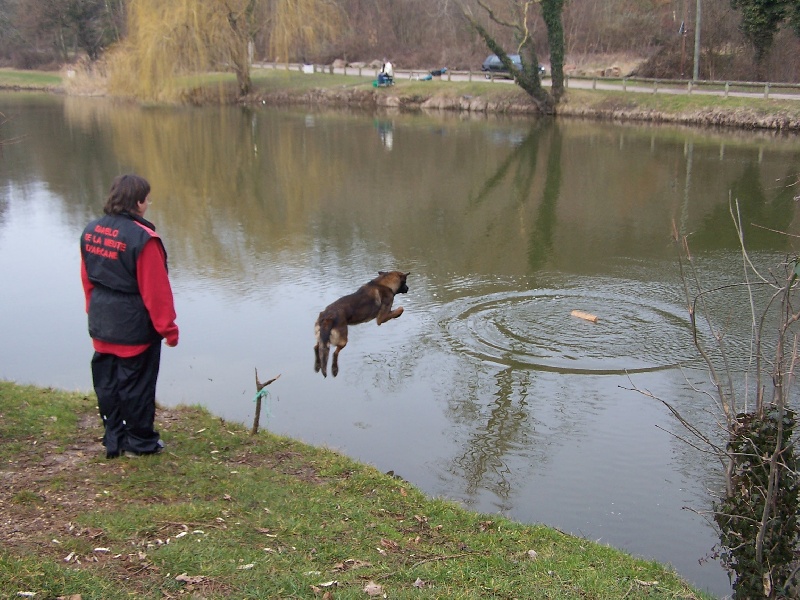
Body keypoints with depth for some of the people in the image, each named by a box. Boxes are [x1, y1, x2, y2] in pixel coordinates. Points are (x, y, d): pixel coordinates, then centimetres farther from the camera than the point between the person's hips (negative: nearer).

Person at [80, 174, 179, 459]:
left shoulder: (91, 231, 3)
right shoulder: (142, 238, -20)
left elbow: (87, 278, 11)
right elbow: (155, 289, -18)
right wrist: (168, 327, -10)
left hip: (101, 324, 7)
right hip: (133, 326, -7)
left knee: (107, 381, 14)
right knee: (137, 382, 6)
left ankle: (114, 439, 24)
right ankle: (141, 441, 18)